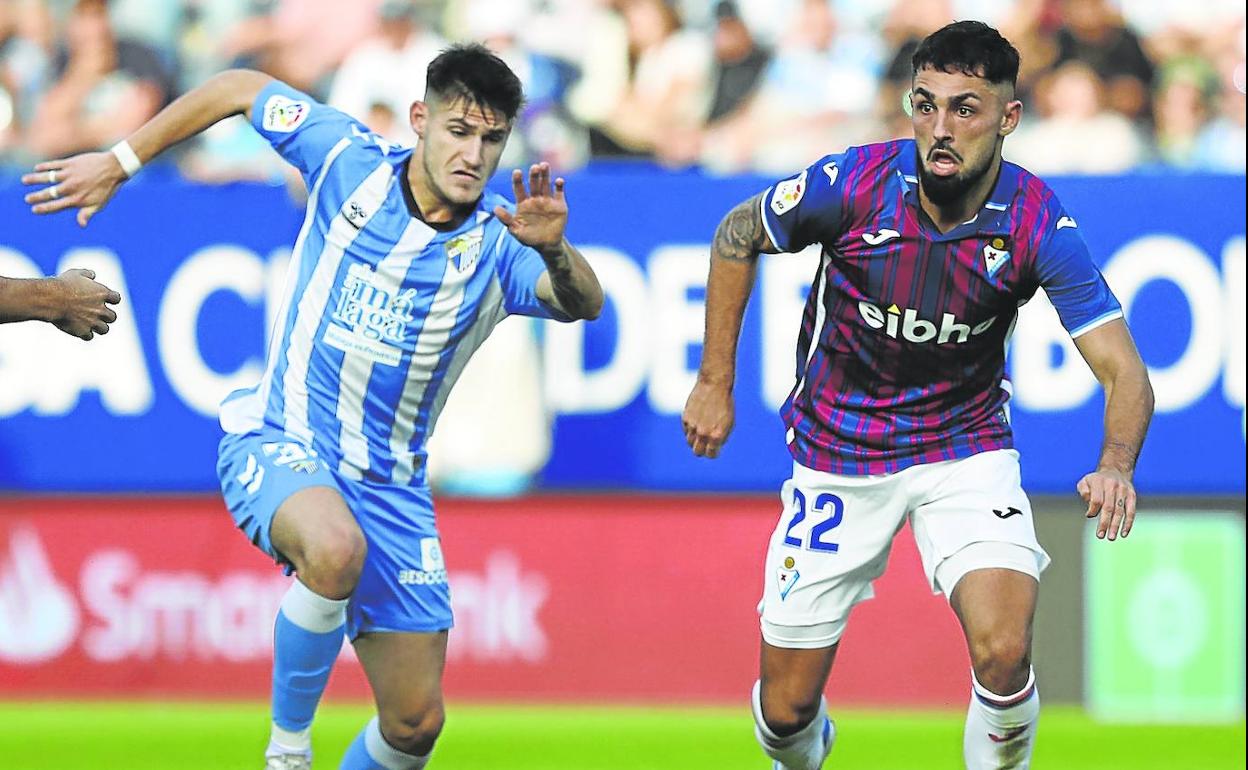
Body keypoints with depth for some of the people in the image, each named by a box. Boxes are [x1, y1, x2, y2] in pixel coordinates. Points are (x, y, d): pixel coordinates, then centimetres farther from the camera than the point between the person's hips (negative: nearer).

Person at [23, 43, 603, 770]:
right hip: (279, 443, -3)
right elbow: (241, 88, 5)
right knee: (336, 549, -39)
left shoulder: (500, 243, -10)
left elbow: (584, 303, -29)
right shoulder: (350, 160, -9)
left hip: (390, 484, 3)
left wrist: (554, 250, -50)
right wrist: (119, 161, 6)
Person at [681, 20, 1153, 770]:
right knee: (786, 707, 5)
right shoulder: (852, 183, -20)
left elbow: (1124, 372, -21)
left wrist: (1115, 467, -42)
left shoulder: (1040, 224, -20)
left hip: (966, 448, -1)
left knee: (1003, 656, -26)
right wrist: (715, 382, 2)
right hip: (838, 454, 1)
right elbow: (738, 235, 1)